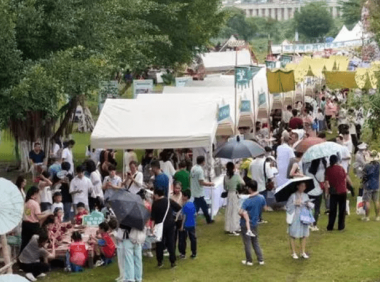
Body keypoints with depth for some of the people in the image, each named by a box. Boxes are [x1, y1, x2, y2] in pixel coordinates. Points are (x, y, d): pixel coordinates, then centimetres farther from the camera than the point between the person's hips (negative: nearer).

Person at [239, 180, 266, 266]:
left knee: (247, 243, 9)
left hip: (246, 224, -5)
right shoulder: (261, 198, -8)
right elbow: (264, 207, 10)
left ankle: (249, 261, 19)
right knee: (256, 242, 19)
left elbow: (241, 212, -33)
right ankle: (261, 260, 20)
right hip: (255, 224, 5)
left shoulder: (247, 201, -25)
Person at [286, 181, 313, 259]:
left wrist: (309, 204, -9)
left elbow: (310, 206, 12)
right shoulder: (293, 196, -7)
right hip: (295, 218, -4)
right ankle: (293, 253, 12)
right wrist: (295, 203, -20)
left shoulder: (305, 196, 8)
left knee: (304, 235, 7)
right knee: (293, 235, 1)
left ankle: (303, 252, 18)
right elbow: (288, 206, -7)